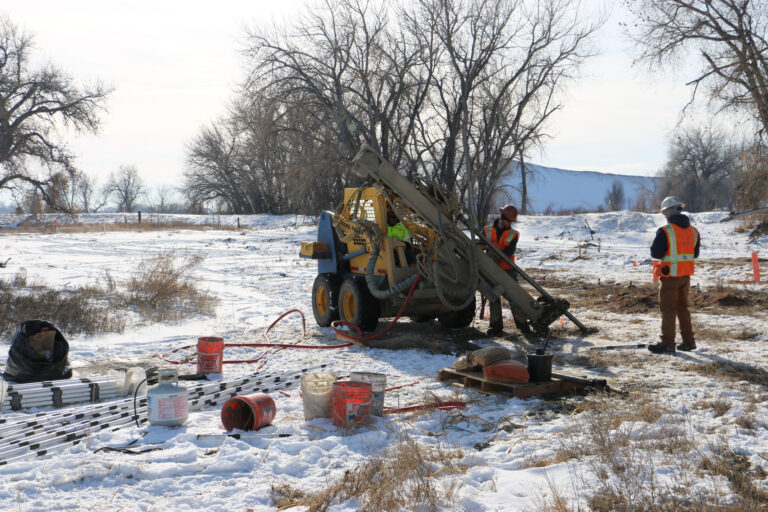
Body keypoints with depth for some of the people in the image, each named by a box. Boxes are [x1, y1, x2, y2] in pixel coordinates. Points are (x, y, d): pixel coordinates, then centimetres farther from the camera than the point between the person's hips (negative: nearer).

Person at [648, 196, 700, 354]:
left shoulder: (665, 231, -17)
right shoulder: (693, 231, 4)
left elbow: (655, 253, -15)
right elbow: (695, 254, 11)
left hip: (670, 276, -6)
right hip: (686, 275, 6)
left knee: (668, 309, 1)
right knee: (682, 307, 18)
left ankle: (667, 343, 3)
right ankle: (688, 341, 21)